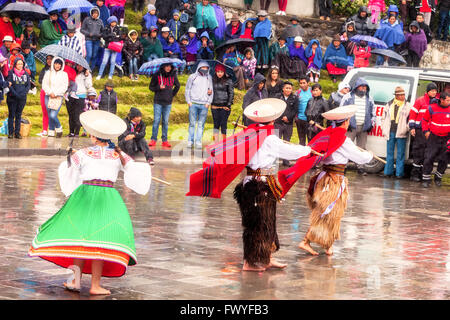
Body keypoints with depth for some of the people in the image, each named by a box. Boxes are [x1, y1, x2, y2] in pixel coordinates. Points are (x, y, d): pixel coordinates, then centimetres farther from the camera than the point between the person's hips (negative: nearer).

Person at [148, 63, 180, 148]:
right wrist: (158, 88, -15)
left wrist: (172, 95, 10)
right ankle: (153, 139, 2)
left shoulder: (173, 76, 4)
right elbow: (151, 87, 2)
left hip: (168, 103, 2)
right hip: (158, 102, -2)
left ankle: (165, 140, 8)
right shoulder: (156, 75, -3)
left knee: (165, 122, 5)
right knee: (156, 120, -4)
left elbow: (177, 86, 20)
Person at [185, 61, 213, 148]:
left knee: (201, 124, -1)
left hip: (204, 105, 1)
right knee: (192, 123, -1)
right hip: (193, 104, -1)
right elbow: (187, 89, 9)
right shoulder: (192, 77, 6)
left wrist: (208, 102, 3)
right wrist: (189, 101, 1)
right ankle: (190, 141, 4)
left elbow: (211, 91, 13)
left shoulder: (209, 78, 11)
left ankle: (198, 141, 2)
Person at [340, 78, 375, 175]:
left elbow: (373, 113, 21)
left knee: (362, 148, 6)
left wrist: (371, 124, 13)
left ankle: (360, 167, 11)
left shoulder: (369, 99, 13)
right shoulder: (348, 97, 2)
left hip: (364, 127, 4)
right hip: (351, 127, -4)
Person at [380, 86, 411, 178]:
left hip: (401, 133, -3)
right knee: (389, 153, 9)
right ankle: (388, 171, 17)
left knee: (400, 154, 1)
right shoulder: (389, 105, 10)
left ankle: (399, 173, 6)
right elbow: (384, 118, 15)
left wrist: (407, 129, -8)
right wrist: (384, 130, 9)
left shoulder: (407, 106, 2)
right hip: (390, 132, 3)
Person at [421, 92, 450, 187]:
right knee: (429, 158, -6)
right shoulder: (432, 108, -5)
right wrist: (426, 131, -1)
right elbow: (425, 120, 10)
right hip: (433, 137, -1)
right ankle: (426, 179, 2)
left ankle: (438, 178, 23)